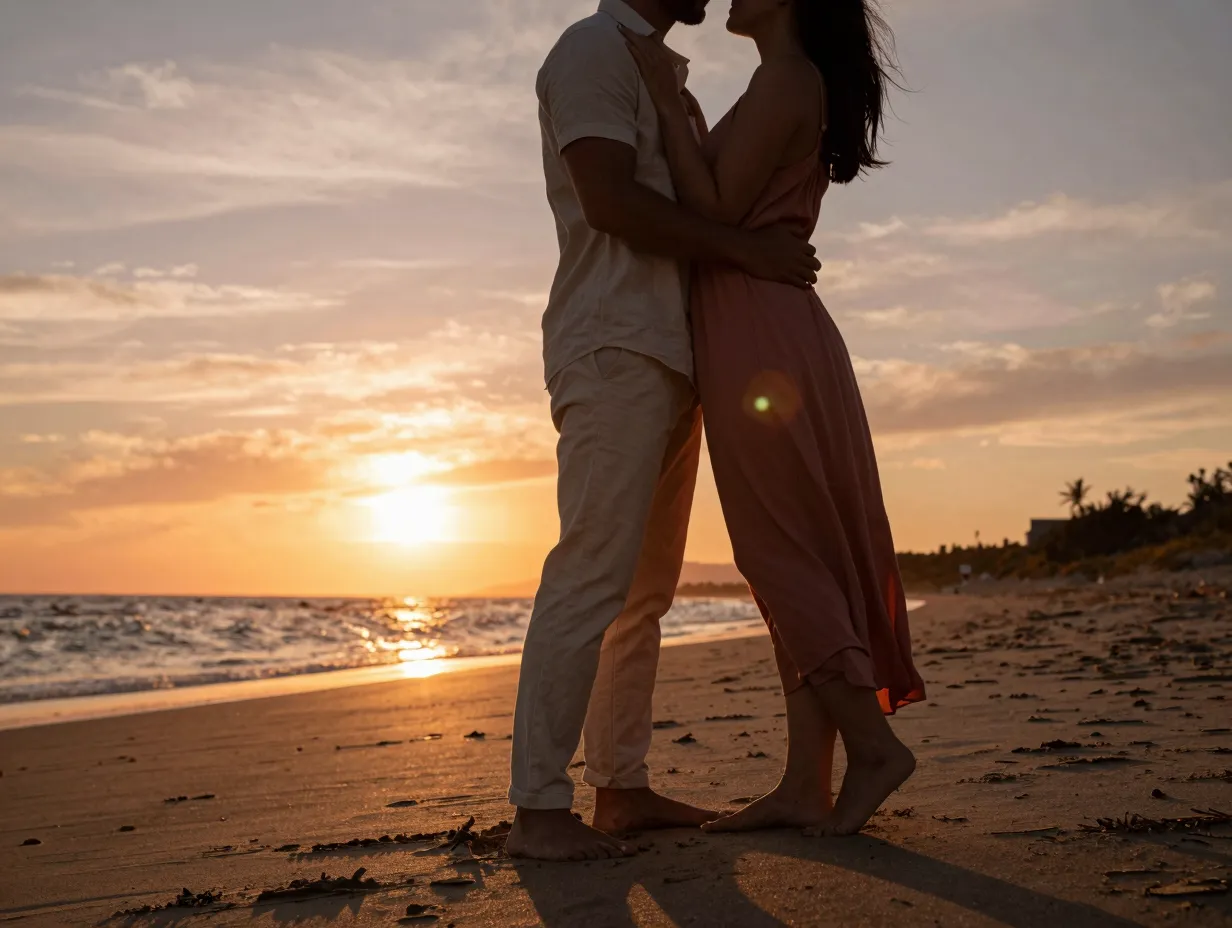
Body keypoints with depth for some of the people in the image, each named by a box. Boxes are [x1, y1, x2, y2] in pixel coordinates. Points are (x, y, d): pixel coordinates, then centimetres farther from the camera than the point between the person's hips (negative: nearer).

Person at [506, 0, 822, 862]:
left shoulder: (665, 76, 27)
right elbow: (610, 201, -14)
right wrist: (746, 247, -13)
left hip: (669, 355, 10)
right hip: (615, 346, -10)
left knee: (646, 586, 7)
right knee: (593, 574, -14)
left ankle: (622, 785, 12)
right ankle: (539, 806, -12)